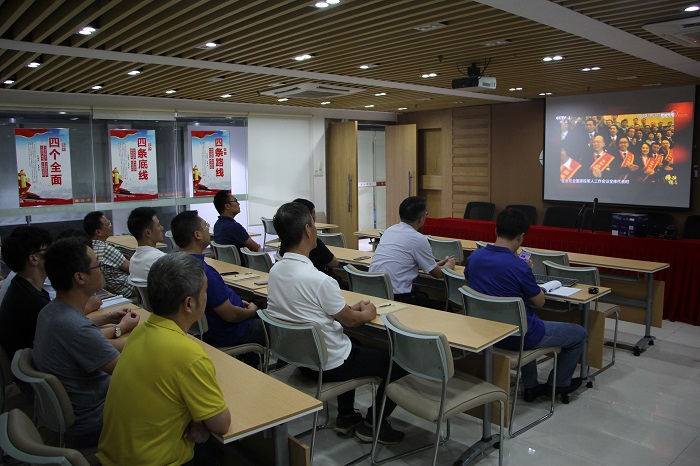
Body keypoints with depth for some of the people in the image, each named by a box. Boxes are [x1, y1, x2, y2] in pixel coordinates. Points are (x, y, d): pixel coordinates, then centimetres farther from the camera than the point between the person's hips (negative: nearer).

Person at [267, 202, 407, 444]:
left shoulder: (275, 271, -6)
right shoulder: (318, 279, -31)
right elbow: (350, 320, -14)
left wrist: (352, 308, 11)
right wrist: (367, 314, 8)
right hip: (329, 365, -8)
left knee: (352, 347, 35)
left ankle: (346, 416, 37)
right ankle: (373, 423, 18)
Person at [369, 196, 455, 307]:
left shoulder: (390, 230, 10)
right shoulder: (419, 239, -11)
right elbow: (437, 274, 3)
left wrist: (437, 264, 35)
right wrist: (448, 265, 25)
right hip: (396, 297, -7)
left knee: (422, 296, 26)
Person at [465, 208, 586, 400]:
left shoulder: (474, 257, -8)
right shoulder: (518, 266, -27)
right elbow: (540, 302, -11)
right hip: (519, 337, -7)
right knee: (579, 333, 15)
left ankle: (530, 386, 39)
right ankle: (559, 383, 35)